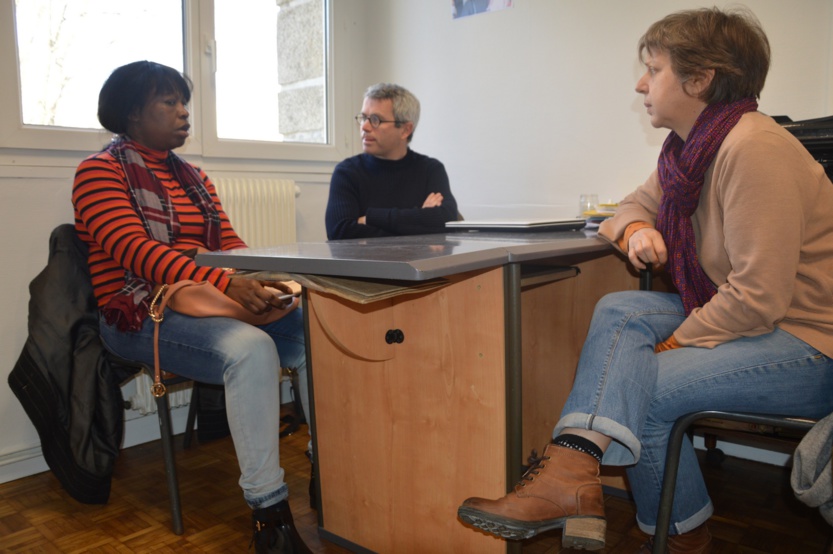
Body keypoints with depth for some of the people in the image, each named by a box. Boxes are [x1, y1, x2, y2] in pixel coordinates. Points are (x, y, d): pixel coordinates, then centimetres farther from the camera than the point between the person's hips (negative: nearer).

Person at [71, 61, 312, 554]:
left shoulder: (194, 177, 21)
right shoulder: (101, 171, 0)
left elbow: (229, 243, 12)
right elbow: (137, 250, -17)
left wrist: (264, 281, -12)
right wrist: (227, 285, -33)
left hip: (208, 303, 7)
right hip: (143, 315, -6)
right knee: (252, 349, -34)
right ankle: (268, 510, -26)